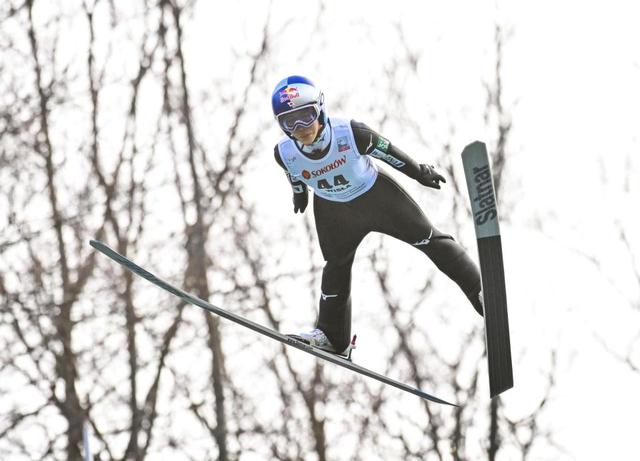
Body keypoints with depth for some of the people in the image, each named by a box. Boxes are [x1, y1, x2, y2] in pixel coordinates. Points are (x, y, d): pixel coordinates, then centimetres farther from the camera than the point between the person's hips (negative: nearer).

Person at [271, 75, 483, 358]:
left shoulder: (350, 133, -36)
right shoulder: (285, 153, -27)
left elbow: (387, 151, -18)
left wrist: (420, 173, -4)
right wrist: (299, 194, 19)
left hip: (375, 195, -2)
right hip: (333, 210, 2)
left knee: (426, 238, 0)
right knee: (336, 268, 13)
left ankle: (479, 290, 13)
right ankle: (333, 338, 26)